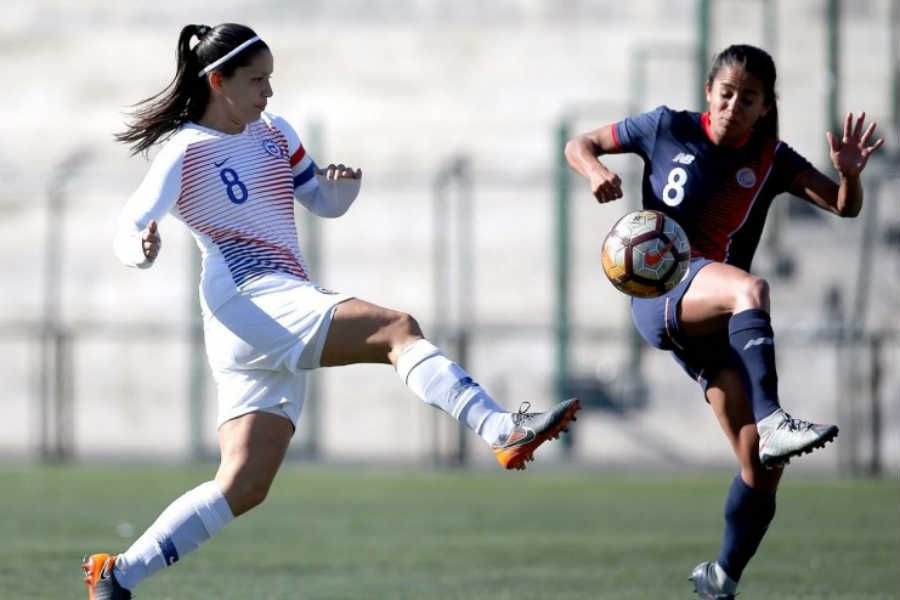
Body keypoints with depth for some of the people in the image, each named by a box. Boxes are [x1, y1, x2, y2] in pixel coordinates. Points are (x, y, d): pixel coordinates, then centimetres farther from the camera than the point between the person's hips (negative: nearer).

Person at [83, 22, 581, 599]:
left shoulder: (274, 134, 19)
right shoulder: (185, 152, -2)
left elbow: (327, 202, 25)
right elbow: (127, 233, -10)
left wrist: (345, 182, 1)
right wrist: (143, 248, -34)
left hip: (284, 326, 8)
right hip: (249, 300, -8)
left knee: (243, 487, 2)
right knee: (397, 329, -27)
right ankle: (504, 430, -43)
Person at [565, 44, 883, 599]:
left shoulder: (770, 158, 8)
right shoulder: (668, 129, 2)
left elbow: (845, 207, 2)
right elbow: (580, 145, 12)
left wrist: (849, 173, -21)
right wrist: (596, 170, -11)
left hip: (721, 318, 4)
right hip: (658, 292, -4)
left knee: (763, 469, -7)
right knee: (748, 287, -40)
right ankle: (772, 423, -57)